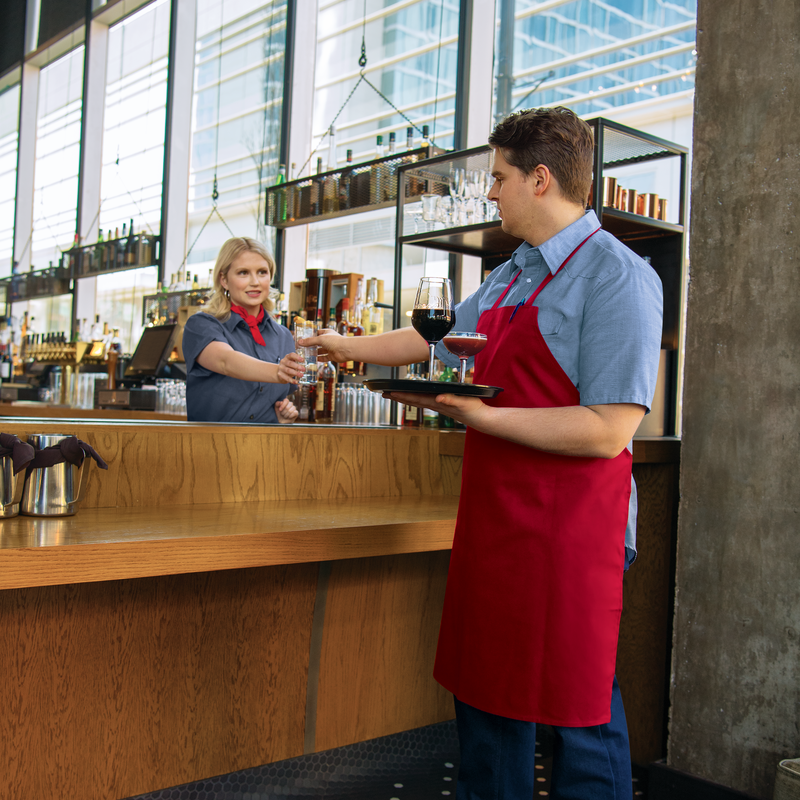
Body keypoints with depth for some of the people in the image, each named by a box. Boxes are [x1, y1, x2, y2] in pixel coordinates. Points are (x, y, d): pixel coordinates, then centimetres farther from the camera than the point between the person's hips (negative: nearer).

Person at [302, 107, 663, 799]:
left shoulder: (617, 276, -13)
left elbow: (608, 430, -21)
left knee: (577, 704, 4)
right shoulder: (509, 279, 15)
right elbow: (439, 337, 30)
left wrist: (481, 416, -21)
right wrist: (349, 347, 35)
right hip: (493, 520, 8)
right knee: (485, 686, 16)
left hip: (571, 533, -8)